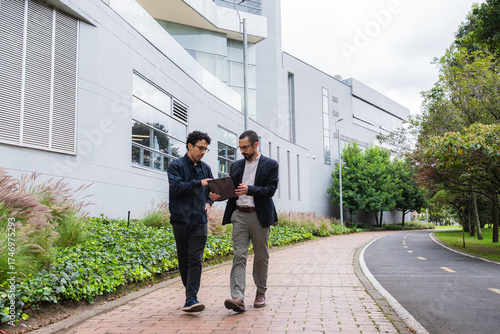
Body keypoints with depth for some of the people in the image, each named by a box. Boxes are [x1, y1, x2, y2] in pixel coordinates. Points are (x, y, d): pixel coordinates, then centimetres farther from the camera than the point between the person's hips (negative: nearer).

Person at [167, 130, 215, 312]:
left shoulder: (205, 168, 15)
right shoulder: (176, 166, 1)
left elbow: (212, 190, 26)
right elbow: (175, 187, -14)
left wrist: (209, 202, 7)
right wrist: (199, 183, -16)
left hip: (199, 221, 3)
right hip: (180, 220, -2)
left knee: (196, 260, -8)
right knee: (184, 261, 6)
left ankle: (191, 299, -12)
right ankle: (190, 292, 23)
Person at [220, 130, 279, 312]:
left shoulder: (270, 165, 3)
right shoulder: (236, 166, 15)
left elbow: (270, 189, -8)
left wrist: (250, 189, -23)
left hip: (259, 215, -2)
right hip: (239, 215, 2)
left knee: (261, 256, 8)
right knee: (239, 255, -8)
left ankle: (261, 292, 25)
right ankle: (238, 298, -14)